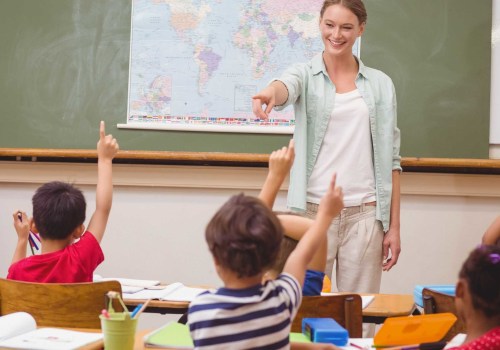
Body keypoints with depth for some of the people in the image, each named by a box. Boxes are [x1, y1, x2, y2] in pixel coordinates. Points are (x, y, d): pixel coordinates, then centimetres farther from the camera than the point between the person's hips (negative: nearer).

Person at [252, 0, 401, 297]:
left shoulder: (381, 84, 9)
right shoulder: (306, 75, 5)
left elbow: (391, 159, 8)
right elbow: (286, 87, -21)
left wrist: (394, 227, 3)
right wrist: (270, 92, -46)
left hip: (365, 214, 1)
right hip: (313, 211, -1)